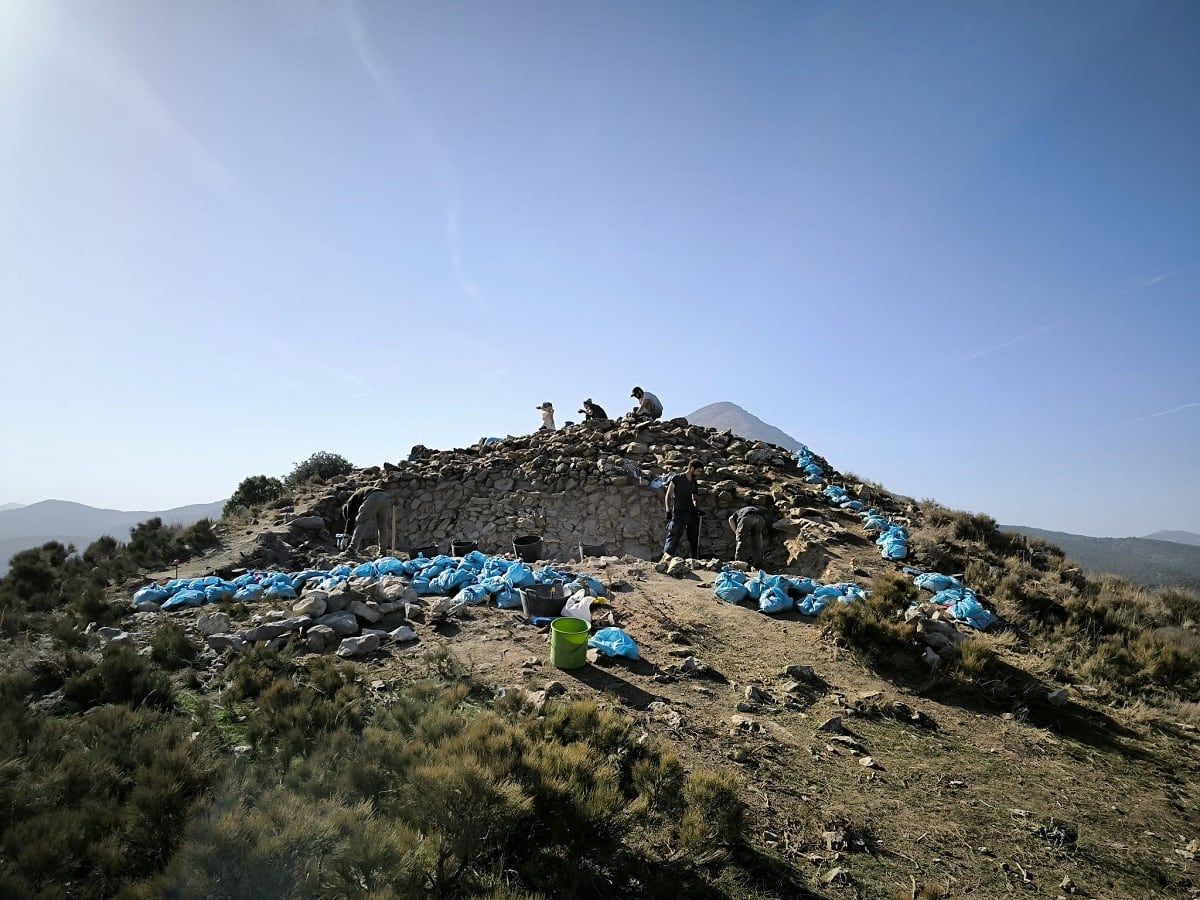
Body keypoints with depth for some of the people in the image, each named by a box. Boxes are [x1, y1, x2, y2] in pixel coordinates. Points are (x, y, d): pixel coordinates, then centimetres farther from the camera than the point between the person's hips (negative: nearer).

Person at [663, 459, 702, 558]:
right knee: (674, 536, -12)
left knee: (694, 538, 8)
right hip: (679, 513, -6)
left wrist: (696, 507, 5)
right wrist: (668, 511, -10)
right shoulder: (677, 479, -4)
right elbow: (668, 495, -3)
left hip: (691, 512, 6)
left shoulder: (694, 482, 14)